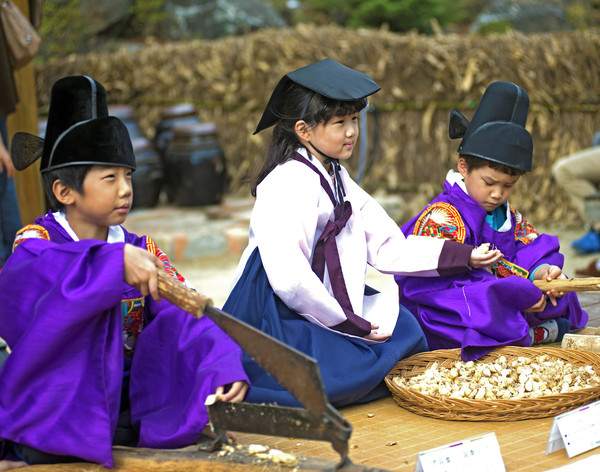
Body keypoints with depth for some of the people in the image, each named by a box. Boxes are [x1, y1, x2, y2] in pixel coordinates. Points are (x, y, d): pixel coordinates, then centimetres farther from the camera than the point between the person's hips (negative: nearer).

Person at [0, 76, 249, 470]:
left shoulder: (143, 251, 6)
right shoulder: (37, 242, -4)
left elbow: (182, 317, -9)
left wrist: (223, 367, -29)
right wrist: (117, 260, -40)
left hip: (124, 414, 3)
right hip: (53, 415, -3)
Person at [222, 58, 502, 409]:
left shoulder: (339, 183, 13)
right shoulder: (288, 183, -17)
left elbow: (388, 248, 11)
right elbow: (288, 277, -27)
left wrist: (464, 257, 3)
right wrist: (350, 324, -17)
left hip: (329, 312, 9)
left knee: (403, 326, -2)